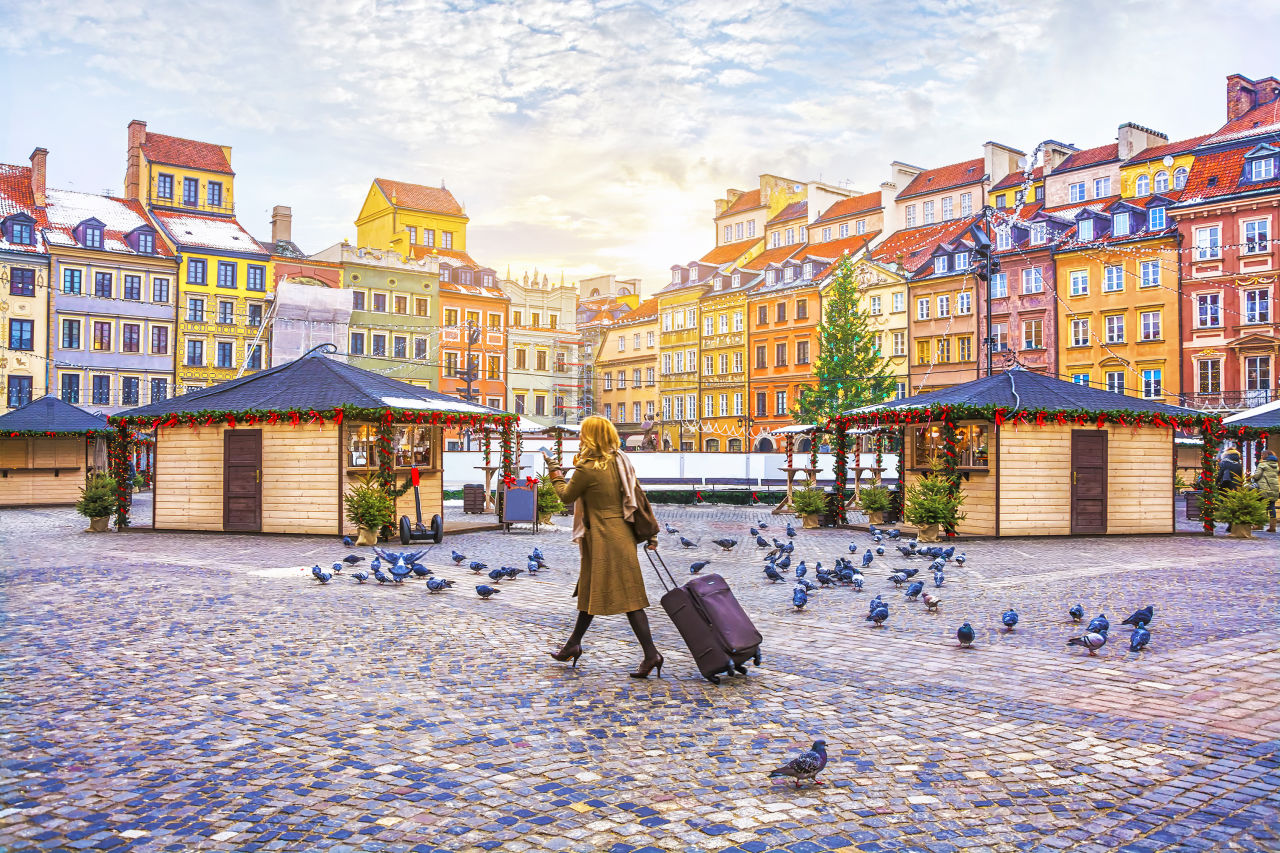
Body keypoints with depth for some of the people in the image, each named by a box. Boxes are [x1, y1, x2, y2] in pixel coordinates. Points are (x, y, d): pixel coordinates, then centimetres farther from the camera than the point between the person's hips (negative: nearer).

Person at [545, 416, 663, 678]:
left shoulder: (587, 469, -17)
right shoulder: (620, 461, 6)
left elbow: (567, 496, 0)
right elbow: (637, 495, 9)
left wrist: (554, 472, 16)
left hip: (605, 538, -9)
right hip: (621, 533, 9)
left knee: (626, 597, -7)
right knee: (590, 589, 19)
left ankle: (651, 654, -6)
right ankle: (573, 645, 32)